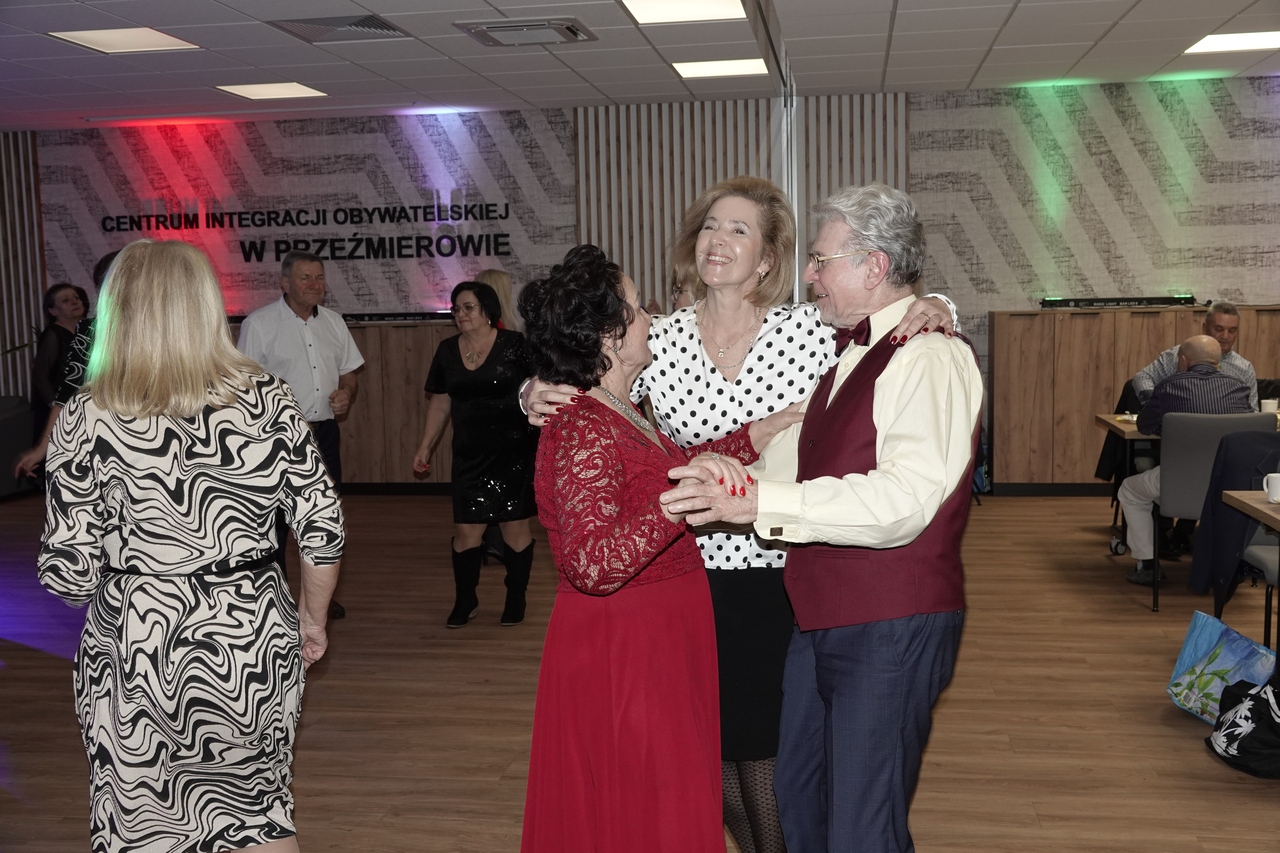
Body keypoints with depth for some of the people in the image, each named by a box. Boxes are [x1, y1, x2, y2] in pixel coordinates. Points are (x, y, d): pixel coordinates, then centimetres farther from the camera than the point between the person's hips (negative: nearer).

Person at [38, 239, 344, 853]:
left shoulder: (87, 419, -11)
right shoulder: (268, 400, -6)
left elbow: (69, 575, -11)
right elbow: (322, 529, -4)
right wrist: (312, 617, 12)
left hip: (137, 647, -2)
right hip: (253, 641, 2)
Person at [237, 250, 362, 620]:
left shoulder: (333, 321, 10)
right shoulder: (259, 323, -8)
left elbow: (349, 372, 19)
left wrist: (346, 392, -4)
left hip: (325, 432, 6)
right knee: (275, 520, 0)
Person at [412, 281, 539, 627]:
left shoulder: (514, 345, -6)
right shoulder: (447, 351, 7)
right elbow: (440, 403, 15)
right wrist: (426, 446, 14)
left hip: (515, 452, -3)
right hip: (469, 455, 3)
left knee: (515, 526, 4)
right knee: (466, 530, 2)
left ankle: (516, 598, 19)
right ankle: (464, 600, 19)